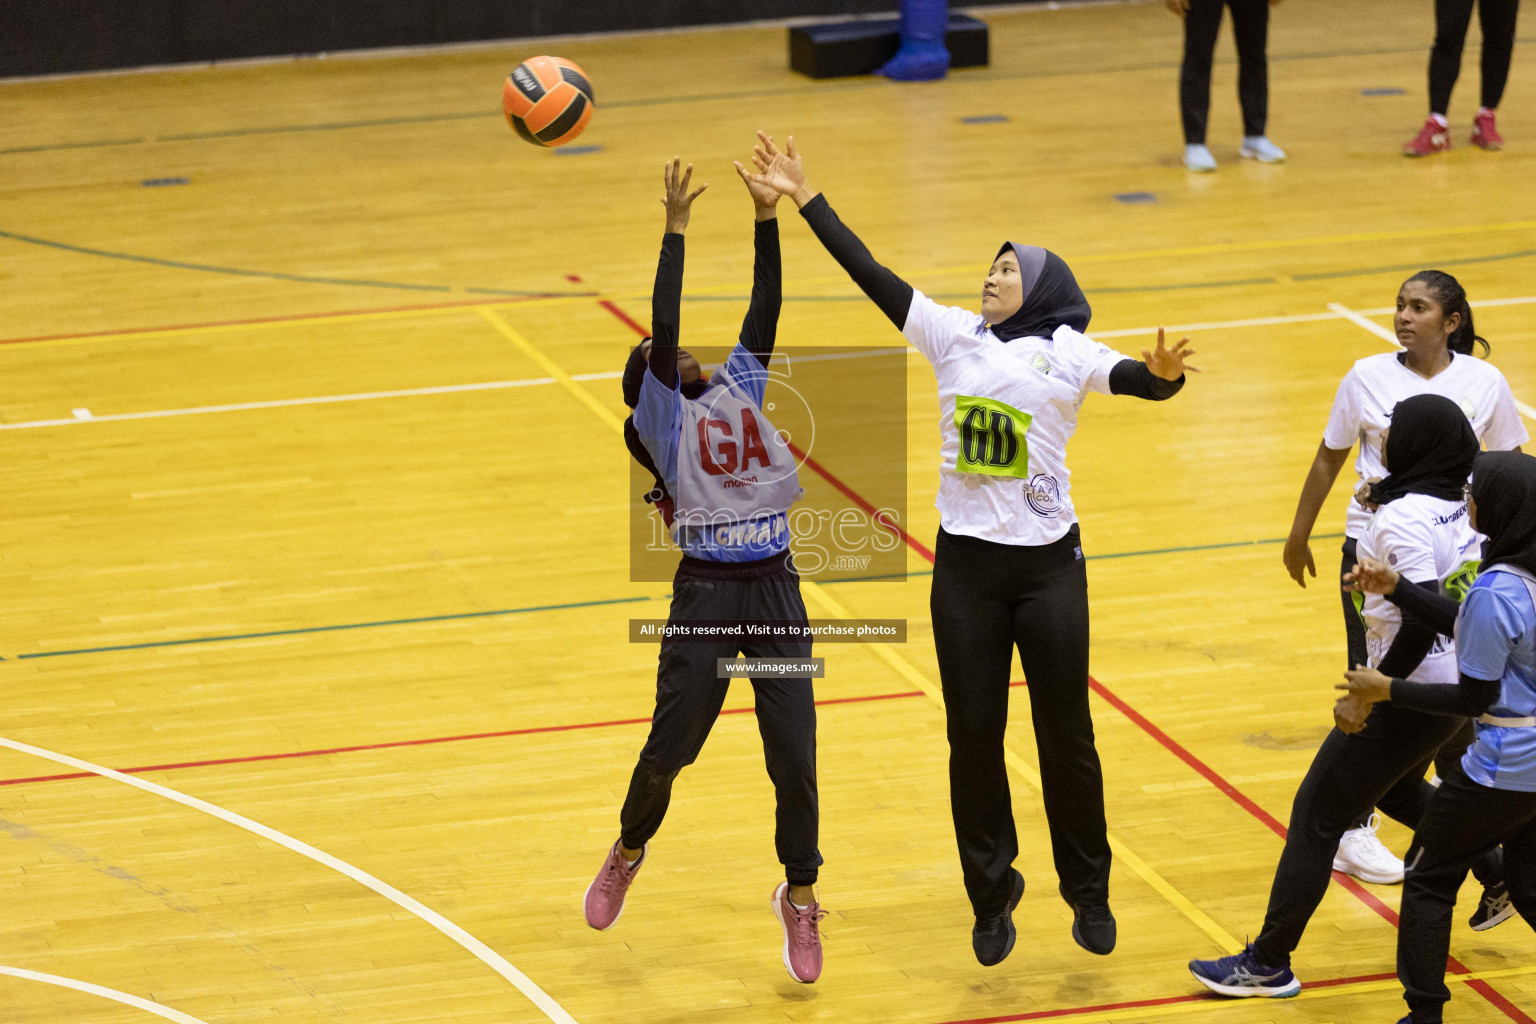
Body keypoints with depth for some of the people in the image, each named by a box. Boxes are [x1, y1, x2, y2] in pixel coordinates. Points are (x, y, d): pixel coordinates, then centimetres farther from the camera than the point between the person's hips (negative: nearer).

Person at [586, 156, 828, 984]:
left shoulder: (740, 385, 14)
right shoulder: (660, 414, 2)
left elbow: (765, 311, 6)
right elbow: (662, 325, -10)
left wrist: (766, 218, -1)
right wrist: (676, 230, -12)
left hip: (775, 585, 3)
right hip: (705, 590, -3)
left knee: (793, 752, 1)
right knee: (671, 745, 4)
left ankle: (799, 895, 16)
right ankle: (629, 851, 33)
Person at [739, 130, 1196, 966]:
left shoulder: (1065, 352, -6)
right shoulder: (952, 334, 3)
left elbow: (1127, 378, -23)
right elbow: (871, 275, 1)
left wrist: (1160, 375, -46)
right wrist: (805, 200, -2)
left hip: (1049, 565, -3)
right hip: (965, 566, 3)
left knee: (1066, 737, 6)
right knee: (973, 738, 7)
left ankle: (1088, 895, 22)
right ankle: (992, 896, 21)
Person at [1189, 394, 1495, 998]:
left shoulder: (1402, 519, -24)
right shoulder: (1467, 504, 0)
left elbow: (1425, 618, -32)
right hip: (1463, 684, 9)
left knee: (1318, 813, 1)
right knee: (1395, 788, 34)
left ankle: (1269, 964, 5)